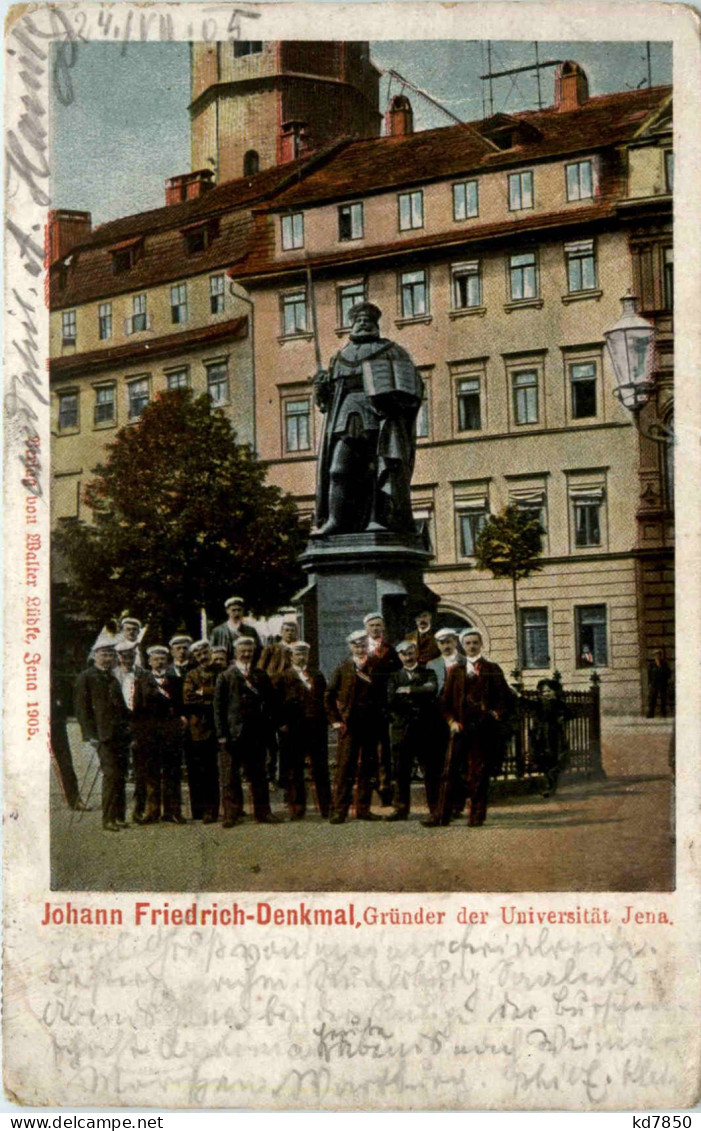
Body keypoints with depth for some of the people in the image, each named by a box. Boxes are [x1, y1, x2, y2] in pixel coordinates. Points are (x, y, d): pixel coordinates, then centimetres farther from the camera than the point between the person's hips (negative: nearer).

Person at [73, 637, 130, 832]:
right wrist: (91, 734, -12)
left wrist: (127, 730, 14)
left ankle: (119, 816, 12)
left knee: (121, 776, 6)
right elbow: (82, 708, -5)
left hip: (120, 735, 7)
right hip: (104, 735, -7)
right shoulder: (86, 677, -1)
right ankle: (108, 819, -7)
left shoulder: (113, 678, 20)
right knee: (111, 774, -11)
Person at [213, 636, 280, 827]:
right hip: (233, 733, -3)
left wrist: (269, 726, 3)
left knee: (258, 775, 8)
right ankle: (230, 814, 7)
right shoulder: (225, 676, 3)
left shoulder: (261, 676, 12)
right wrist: (221, 733, -8)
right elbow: (218, 706, -1)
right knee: (229, 777, 1)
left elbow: (270, 702, 13)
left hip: (256, 734, 3)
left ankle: (262, 812, 14)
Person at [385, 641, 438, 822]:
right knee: (401, 772, 1)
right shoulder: (394, 677, 13)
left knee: (431, 771, -1)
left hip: (425, 729, -1)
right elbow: (391, 701, -3)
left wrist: (409, 690, -10)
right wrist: (417, 697, -9)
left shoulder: (428, 674, 11)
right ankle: (401, 809, 7)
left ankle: (435, 810, 3)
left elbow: (432, 689, -11)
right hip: (402, 730, 1)